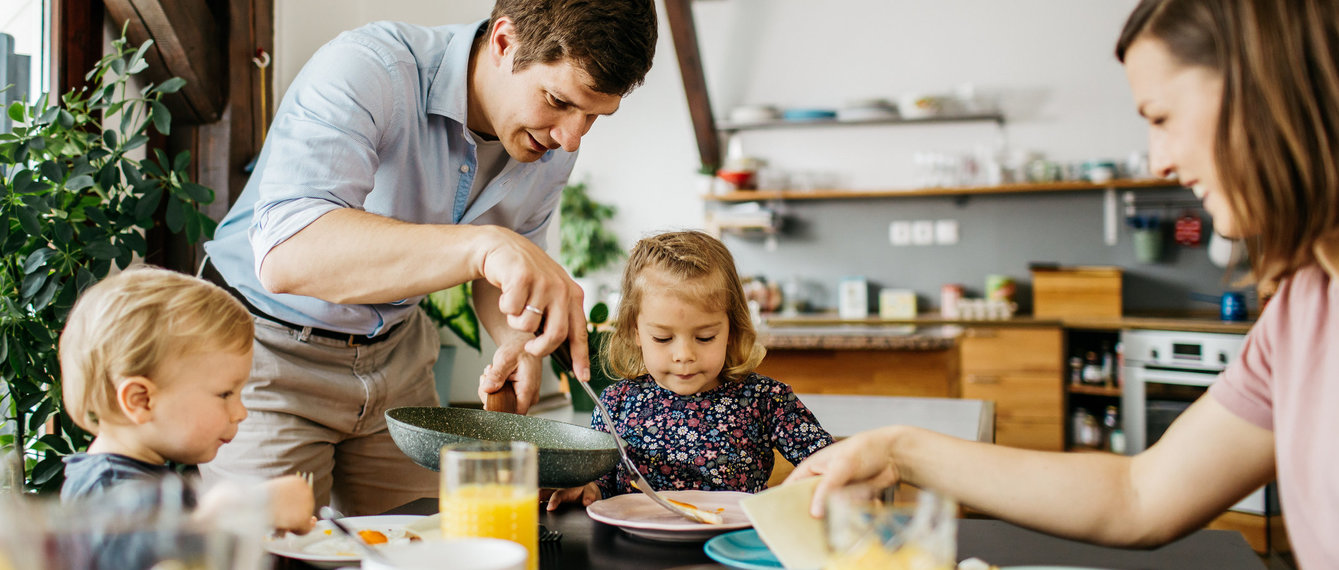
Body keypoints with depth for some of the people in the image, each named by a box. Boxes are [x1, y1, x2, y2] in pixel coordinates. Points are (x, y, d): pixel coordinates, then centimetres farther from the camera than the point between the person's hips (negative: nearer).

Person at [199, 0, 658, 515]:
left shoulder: (552, 148, -7)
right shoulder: (363, 71, -28)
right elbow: (285, 256, -44)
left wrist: (521, 343, -12)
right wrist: (482, 244, -54)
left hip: (396, 353, 5)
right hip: (267, 347, -5)